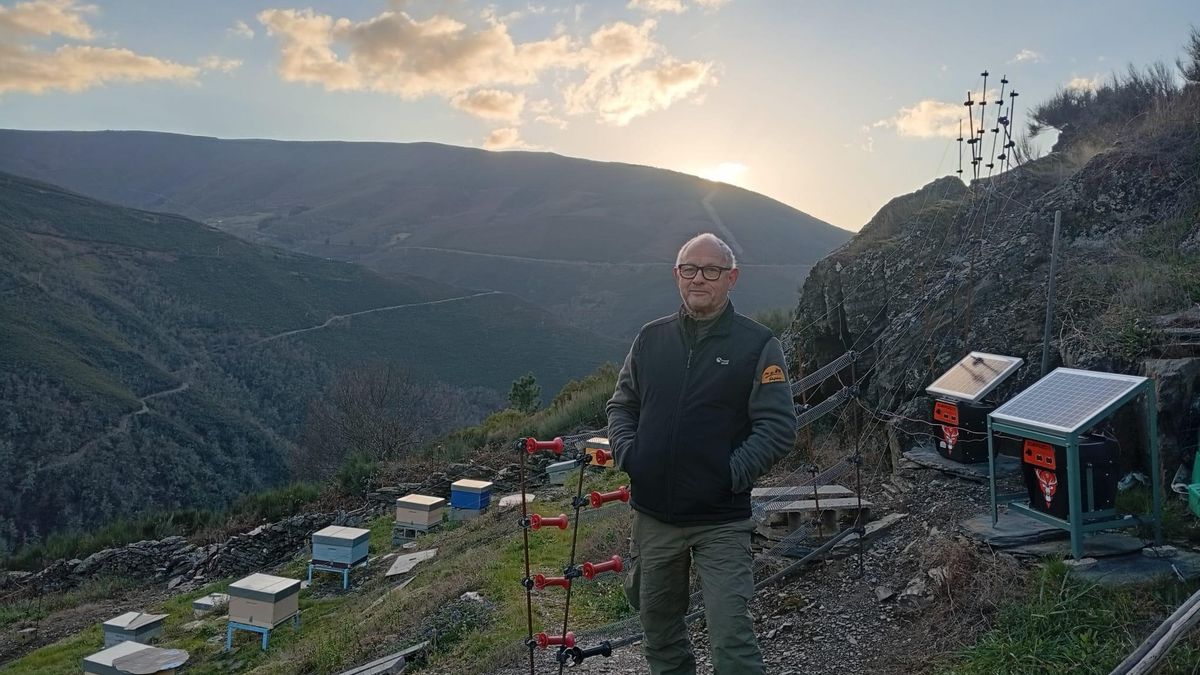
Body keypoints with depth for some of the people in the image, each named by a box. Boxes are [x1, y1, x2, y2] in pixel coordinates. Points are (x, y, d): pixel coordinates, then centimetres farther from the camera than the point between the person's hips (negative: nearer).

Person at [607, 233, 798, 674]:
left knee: (731, 637, -4)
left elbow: (778, 427, -9)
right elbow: (621, 405, 14)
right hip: (653, 515, 5)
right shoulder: (651, 338, 7)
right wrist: (627, 453, -2)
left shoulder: (758, 346, -5)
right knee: (658, 623, 20)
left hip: (722, 522, -4)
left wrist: (732, 474, -17)